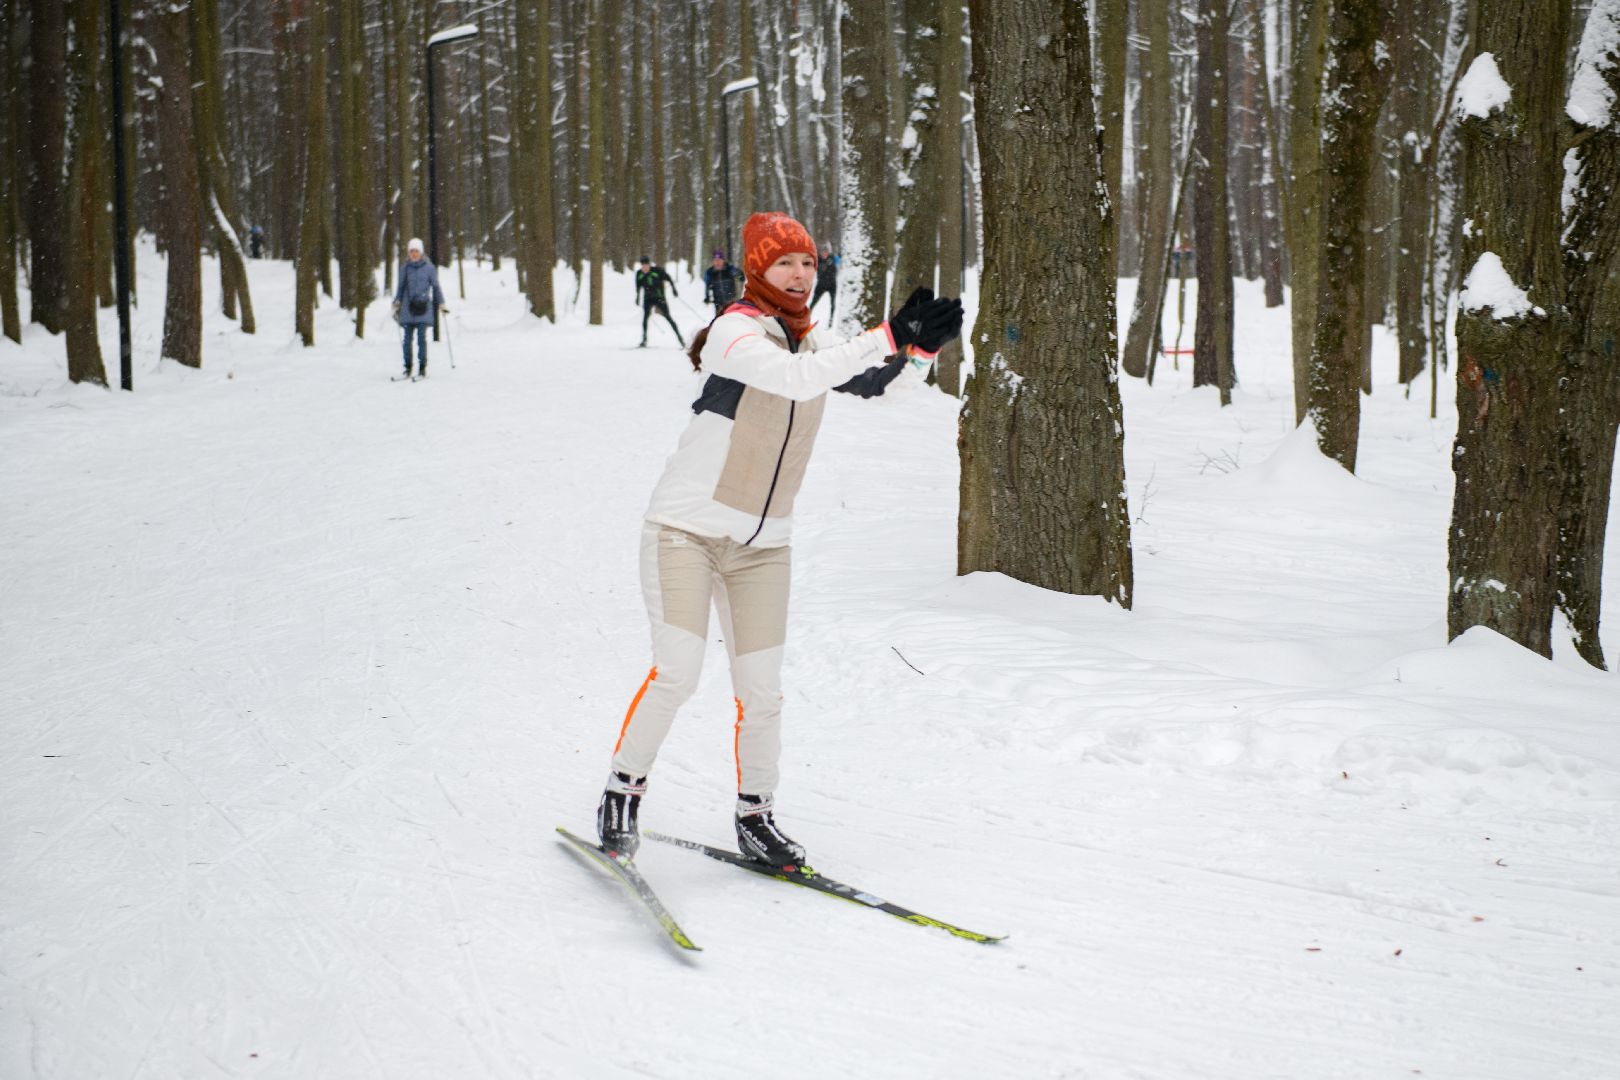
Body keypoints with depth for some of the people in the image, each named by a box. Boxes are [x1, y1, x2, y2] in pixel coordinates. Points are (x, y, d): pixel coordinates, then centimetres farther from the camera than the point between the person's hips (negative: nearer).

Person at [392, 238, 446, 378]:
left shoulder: (429, 268, 4)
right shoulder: (404, 268, 10)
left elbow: (436, 287, 9)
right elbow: (400, 288, 18)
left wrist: (441, 304, 4)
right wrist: (397, 303, 9)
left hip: (423, 308, -2)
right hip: (408, 308, 2)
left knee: (421, 338, -7)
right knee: (407, 339, 0)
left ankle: (422, 367, 0)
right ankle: (408, 367, 8)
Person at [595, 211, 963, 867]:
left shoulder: (811, 343, 9)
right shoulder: (734, 331, -14)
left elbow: (875, 382, 8)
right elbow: (794, 378, -32)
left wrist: (922, 349, -12)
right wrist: (888, 337, -37)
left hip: (762, 546, 6)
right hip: (686, 532, -6)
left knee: (761, 689, 3)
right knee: (677, 672, -14)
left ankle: (755, 816, 19)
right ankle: (622, 792, 6)